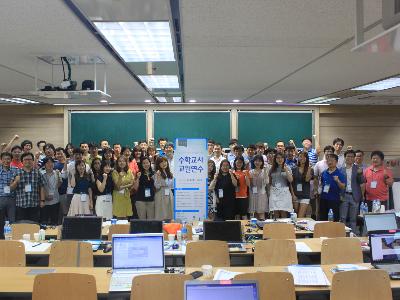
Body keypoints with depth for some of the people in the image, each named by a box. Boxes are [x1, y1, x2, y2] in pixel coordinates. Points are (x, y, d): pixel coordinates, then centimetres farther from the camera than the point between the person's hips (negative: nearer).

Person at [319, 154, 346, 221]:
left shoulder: (340, 174, -7)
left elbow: (343, 187, -14)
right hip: (324, 198, 5)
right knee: (322, 218, 12)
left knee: (336, 218, 2)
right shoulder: (324, 173, 7)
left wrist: (338, 181, -29)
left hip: (335, 199, -5)